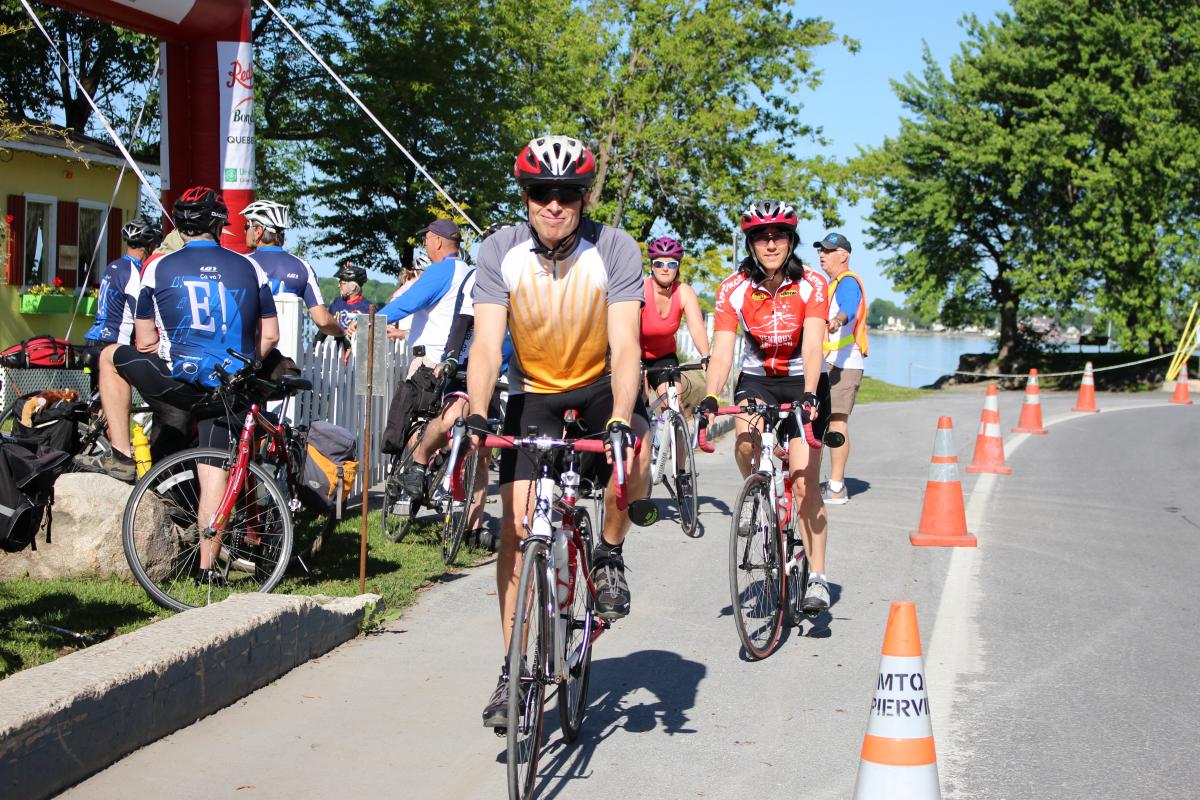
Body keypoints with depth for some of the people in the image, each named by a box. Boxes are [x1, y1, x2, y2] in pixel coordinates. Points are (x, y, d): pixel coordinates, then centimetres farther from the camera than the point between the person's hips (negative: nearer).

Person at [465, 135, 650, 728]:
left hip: (602, 385, -1)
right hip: (534, 393, 1)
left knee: (633, 462, -33)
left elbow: (624, 344, -29)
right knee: (515, 525, -7)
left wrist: (621, 422, -44)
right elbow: (486, 344, -24)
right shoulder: (501, 251, -17)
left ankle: (610, 554, 0)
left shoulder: (615, 249, -22)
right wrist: (475, 418, -40)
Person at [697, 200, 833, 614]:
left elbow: (812, 346, -28)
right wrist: (709, 397, -36)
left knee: (804, 484, -10)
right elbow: (722, 351, -20)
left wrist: (808, 395, -43)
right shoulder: (733, 289, -13)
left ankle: (817, 577, 1)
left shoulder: (811, 285, -17)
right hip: (757, 379, 2)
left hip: (804, 381, -1)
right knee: (745, 444, -30)